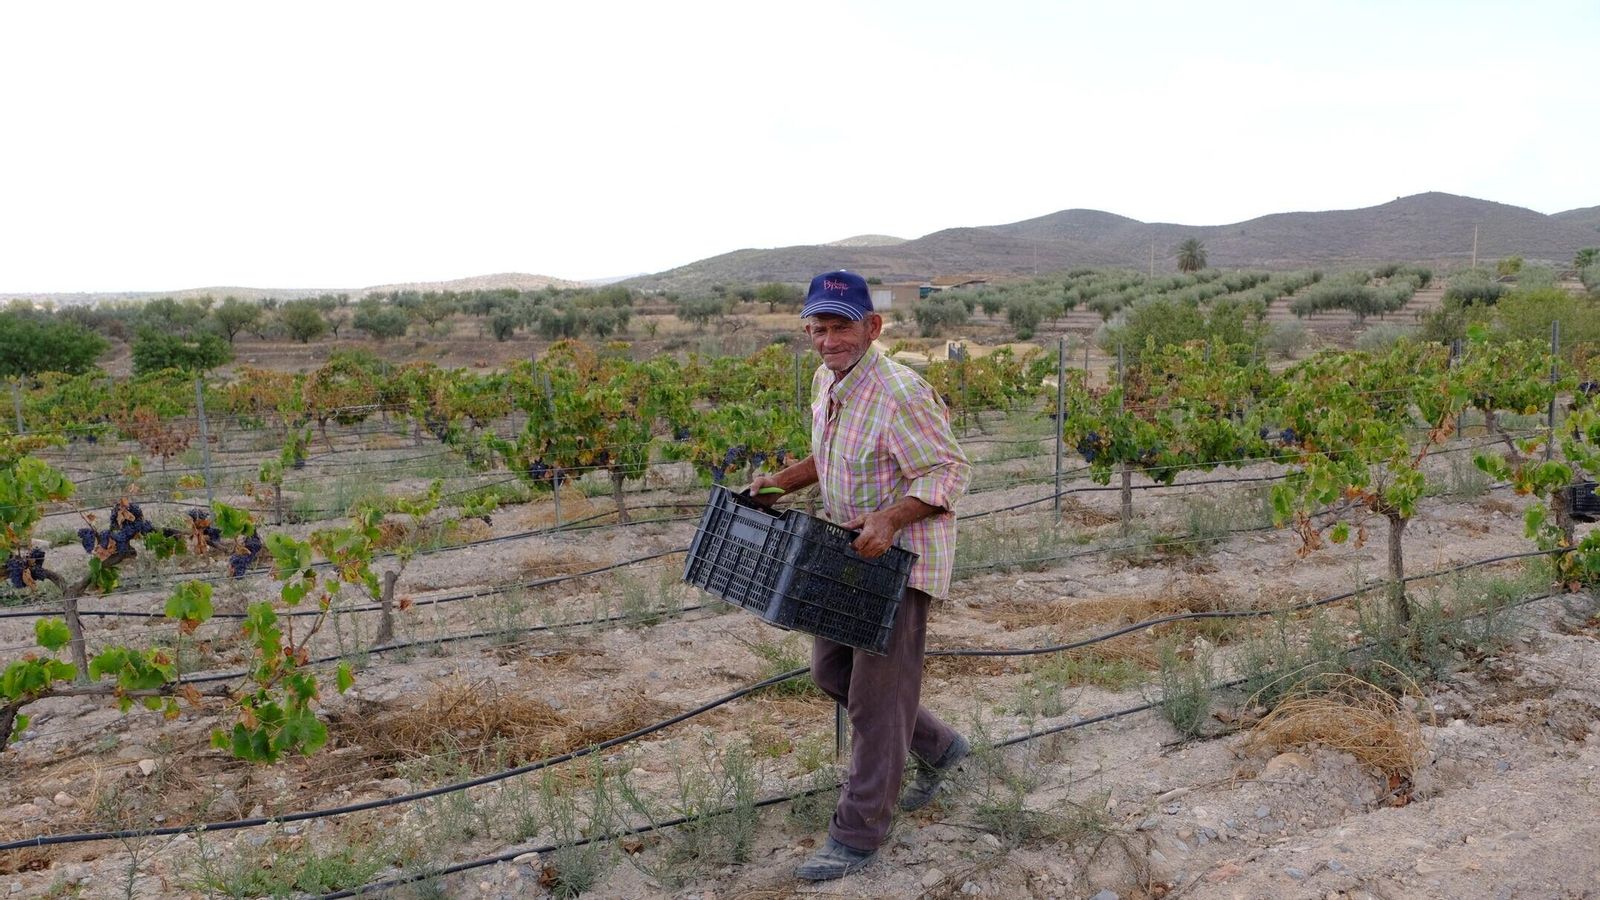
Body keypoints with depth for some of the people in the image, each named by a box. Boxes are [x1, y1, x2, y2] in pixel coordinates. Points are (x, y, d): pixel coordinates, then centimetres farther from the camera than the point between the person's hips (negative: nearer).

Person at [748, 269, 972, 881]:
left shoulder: (900, 393, -24)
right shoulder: (827, 381, 6)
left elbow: (948, 471, -23)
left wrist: (888, 519, -35)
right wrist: (783, 482, 8)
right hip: (852, 553, 10)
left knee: (876, 696, -4)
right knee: (830, 670, 18)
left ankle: (858, 835, 8)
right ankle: (937, 748, 36)